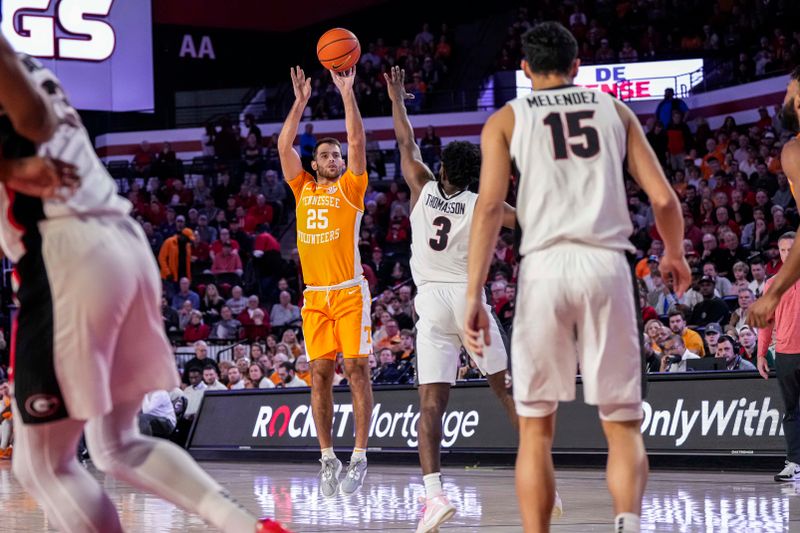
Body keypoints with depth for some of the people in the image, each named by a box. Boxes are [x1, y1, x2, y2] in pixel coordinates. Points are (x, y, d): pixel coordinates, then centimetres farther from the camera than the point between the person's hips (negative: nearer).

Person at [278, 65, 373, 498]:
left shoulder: (350, 189, 7)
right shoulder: (303, 190, 15)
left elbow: (357, 141, -2)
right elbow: (284, 146, 10)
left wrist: (347, 93, -4)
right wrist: (301, 102, 7)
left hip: (350, 292, -3)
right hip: (315, 295, 3)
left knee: (356, 369, -8)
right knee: (320, 375, -1)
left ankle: (359, 458, -8)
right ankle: (327, 459, 3)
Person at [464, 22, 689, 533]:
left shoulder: (507, 119, 13)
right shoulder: (614, 109, 17)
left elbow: (490, 207, -1)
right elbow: (664, 199, 11)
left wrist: (474, 296, -4)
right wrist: (675, 255, 31)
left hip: (545, 266, -1)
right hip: (606, 264, 1)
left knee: (536, 428, 11)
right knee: (623, 424, 5)